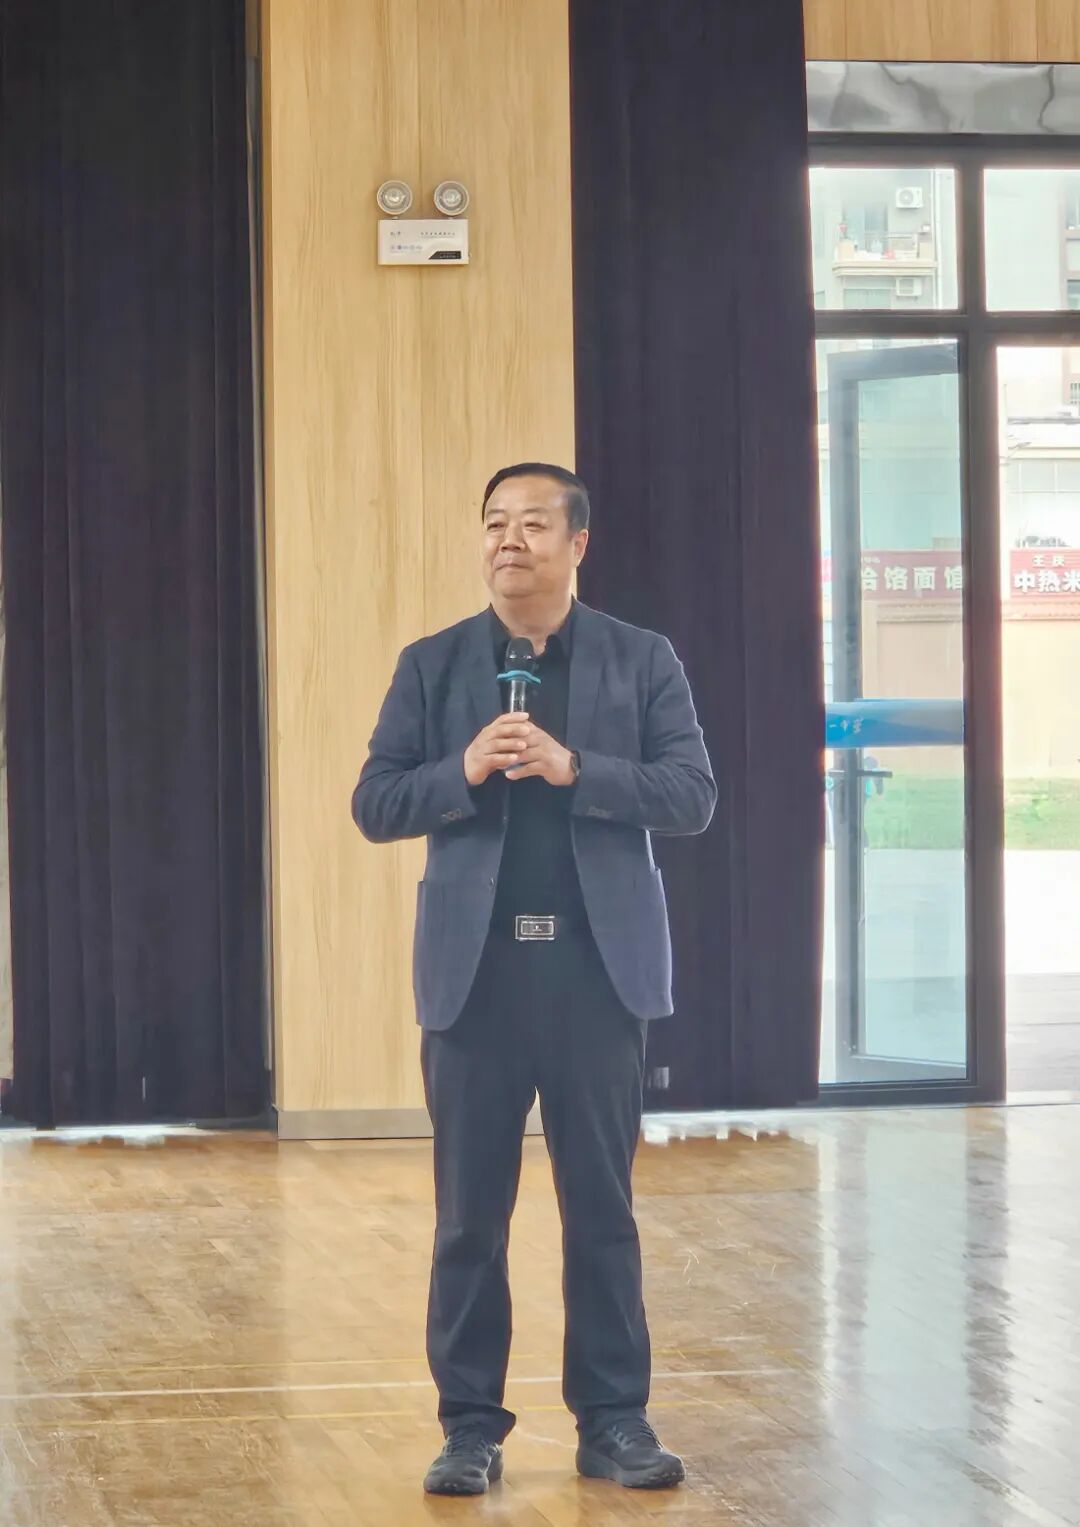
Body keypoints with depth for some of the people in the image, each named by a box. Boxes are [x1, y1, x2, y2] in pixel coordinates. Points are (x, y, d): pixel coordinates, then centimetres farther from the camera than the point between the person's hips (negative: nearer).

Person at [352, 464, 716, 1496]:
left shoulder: (642, 661, 6)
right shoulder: (432, 666, 8)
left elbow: (692, 795, -3)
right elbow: (374, 806, 3)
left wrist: (573, 769, -16)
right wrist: (464, 772, -14)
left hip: (598, 961, -1)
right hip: (477, 962, 1)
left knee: (601, 1201, 5)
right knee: (470, 1208, 3)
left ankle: (613, 1418, 12)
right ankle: (472, 1423, 10)